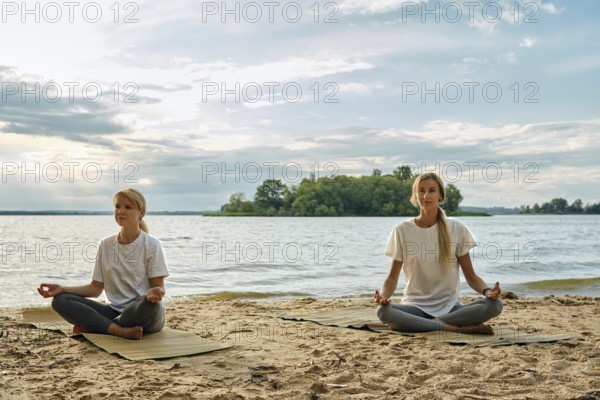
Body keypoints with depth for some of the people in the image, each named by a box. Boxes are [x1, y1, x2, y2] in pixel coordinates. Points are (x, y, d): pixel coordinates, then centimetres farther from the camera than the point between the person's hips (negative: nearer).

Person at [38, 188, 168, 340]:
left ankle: (91, 326, -18)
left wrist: (155, 292, -31)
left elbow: (158, 287, -7)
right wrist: (62, 289, -3)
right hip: (115, 311, 4)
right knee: (60, 300, -13)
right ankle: (121, 331, -28)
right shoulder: (105, 245, 8)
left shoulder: (151, 245, -5)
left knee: (150, 304, -40)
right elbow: (96, 288, 10)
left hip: (144, 315, -4)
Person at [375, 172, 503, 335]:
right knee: (383, 311, -34)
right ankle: (455, 328, -26)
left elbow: (471, 276, 5)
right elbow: (392, 277, 4)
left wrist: (487, 291, -17)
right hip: (415, 307, -1)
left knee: (495, 304, -27)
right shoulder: (402, 231, 2)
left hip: (450, 307, 1)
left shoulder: (456, 229, 3)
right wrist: (383, 296, -18)